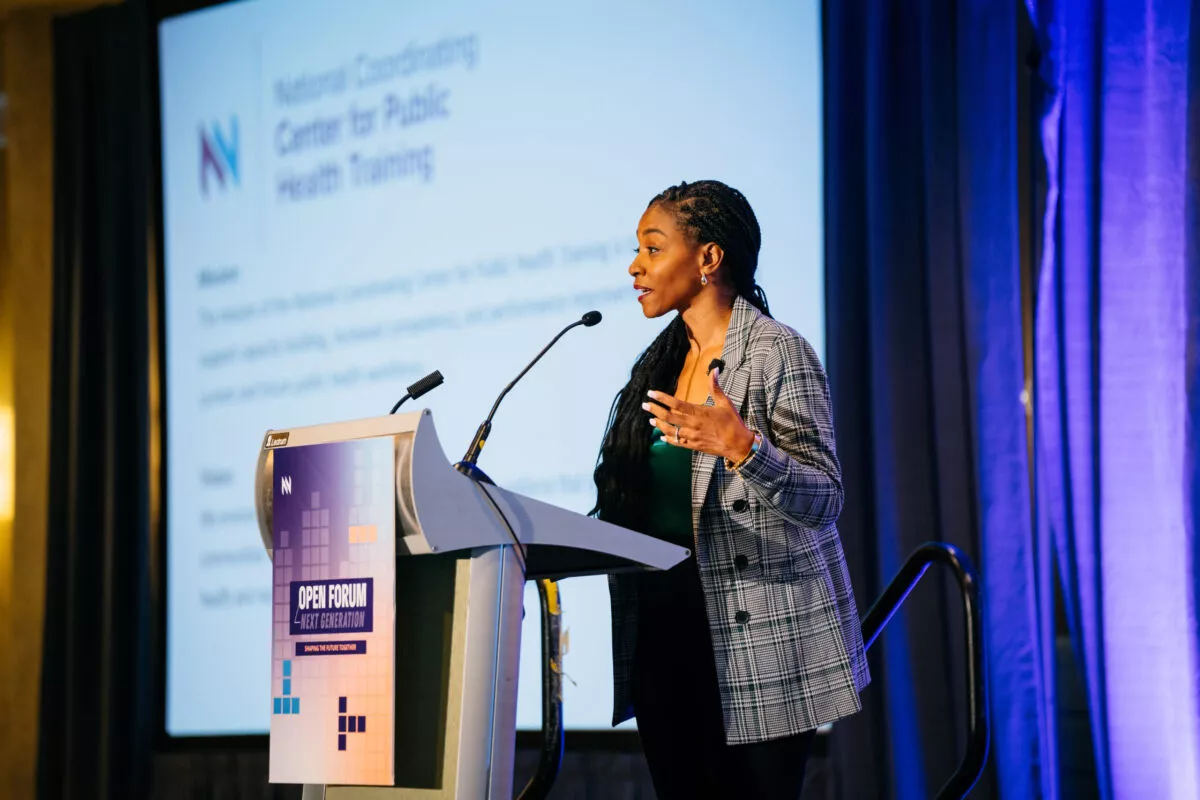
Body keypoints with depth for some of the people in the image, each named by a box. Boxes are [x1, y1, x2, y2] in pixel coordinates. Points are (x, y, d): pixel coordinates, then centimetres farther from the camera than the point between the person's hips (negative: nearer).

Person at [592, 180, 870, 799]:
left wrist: (741, 446, -28)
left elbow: (823, 502, -13)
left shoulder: (777, 352, -7)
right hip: (664, 631, 7)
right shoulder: (658, 365, 15)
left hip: (754, 637, -7)